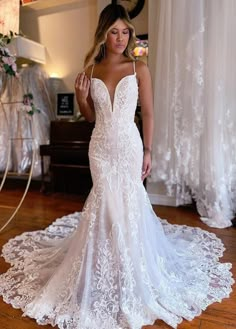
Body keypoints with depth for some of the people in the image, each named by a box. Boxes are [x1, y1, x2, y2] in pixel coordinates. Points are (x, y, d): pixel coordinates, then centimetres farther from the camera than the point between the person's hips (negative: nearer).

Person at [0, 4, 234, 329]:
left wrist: (148, 151, -2)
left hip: (129, 144, -2)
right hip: (100, 146, 2)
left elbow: (148, 113, 0)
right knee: (105, 201, 8)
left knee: (129, 201, 5)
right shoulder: (91, 70, 6)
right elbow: (91, 116, 12)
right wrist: (81, 97, -7)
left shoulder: (139, 69, -2)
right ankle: (106, 266, 27)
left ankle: (130, 267, 26)